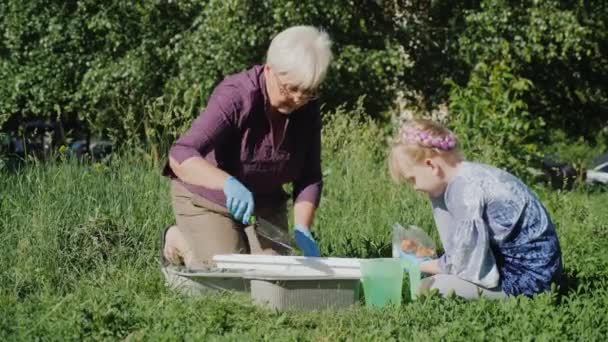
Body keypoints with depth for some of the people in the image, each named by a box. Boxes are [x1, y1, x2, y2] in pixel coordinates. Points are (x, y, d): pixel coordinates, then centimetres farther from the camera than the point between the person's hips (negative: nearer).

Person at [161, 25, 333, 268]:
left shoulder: (307, 108, -12)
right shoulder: (235, 97, -31)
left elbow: (309, 178, -7)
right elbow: (180, 156, -42)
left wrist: (302, 229, -23)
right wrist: (228, 183, -59)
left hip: (265, 201, 6)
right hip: (207, 199, -6)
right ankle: (178, 240, 14)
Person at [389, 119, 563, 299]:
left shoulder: (466, 189, -21)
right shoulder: (468, 174, 7)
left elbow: (464, 264, -17)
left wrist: (420, 265, -2)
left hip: (528, 278, -10)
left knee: (426, 288, -11)